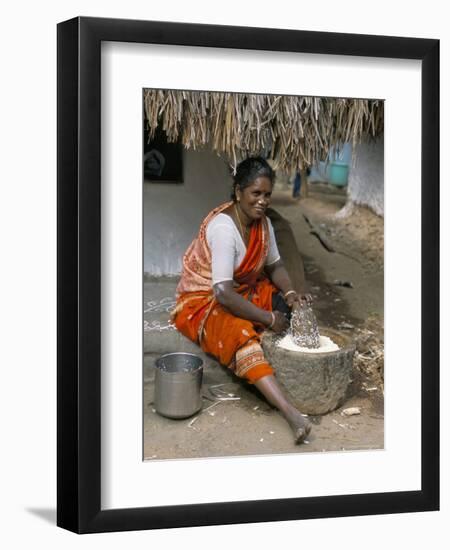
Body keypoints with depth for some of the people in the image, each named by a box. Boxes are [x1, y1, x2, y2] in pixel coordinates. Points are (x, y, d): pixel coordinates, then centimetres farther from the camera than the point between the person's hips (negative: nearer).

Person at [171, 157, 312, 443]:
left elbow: (275, 265, 8)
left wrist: (291, 293, -13)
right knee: (240, 334, -38)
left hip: (243, 292, 10)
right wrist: (268, 318, -28)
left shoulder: (263, 222, -2)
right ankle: (291, 412, -52)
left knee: (291, 305, -9)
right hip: (203, 302, -10)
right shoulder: (223, 226, -27)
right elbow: (223, 293, -33)